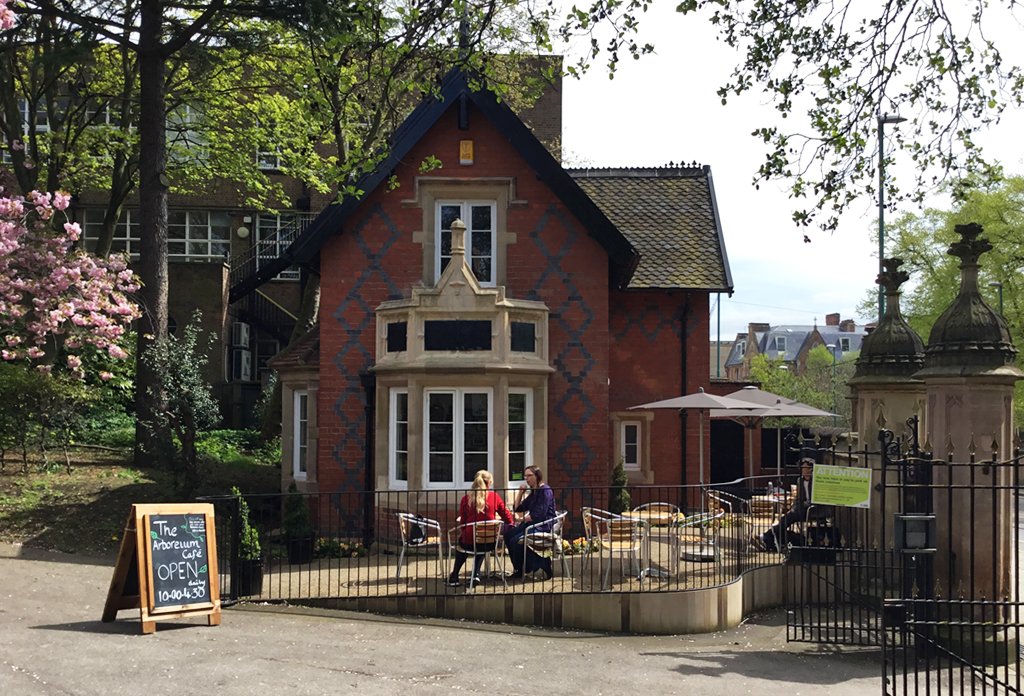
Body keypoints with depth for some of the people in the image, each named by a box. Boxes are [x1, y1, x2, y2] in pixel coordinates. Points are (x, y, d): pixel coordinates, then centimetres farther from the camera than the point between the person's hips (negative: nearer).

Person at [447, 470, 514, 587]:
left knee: (460, 542, 35)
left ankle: (454, 577, 34)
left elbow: (463, 521, 2)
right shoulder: (494, 496, -3)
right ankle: (476, 574, 27)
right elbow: (508, 518, 4)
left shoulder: (466, 498, -4)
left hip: (470, 541, -1)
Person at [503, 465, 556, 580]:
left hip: (544, 526, -9)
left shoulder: (545, 491, -11)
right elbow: (517, 508, 19)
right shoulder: (533, 492, 17)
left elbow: (540, 514, -20)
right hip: (532, 523, 9)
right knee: (508, 535, -9)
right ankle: (519, 569, -2)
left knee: (516, 540, -24)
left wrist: (525, 519, -6)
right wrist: (520, 492, 8)